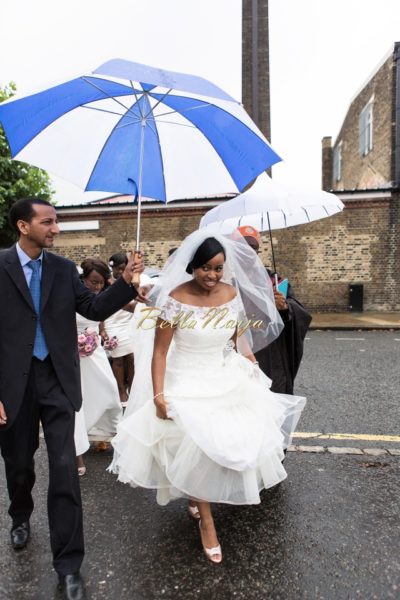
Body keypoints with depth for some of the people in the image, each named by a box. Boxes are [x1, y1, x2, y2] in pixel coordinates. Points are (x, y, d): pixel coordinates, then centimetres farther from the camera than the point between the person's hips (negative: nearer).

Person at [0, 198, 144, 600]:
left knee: (64, 469, 1)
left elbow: (95, 309, 0)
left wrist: (126, 280, -14)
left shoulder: (64, 269, 3)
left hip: (57, 380, 1)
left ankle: (68, 564, 16)